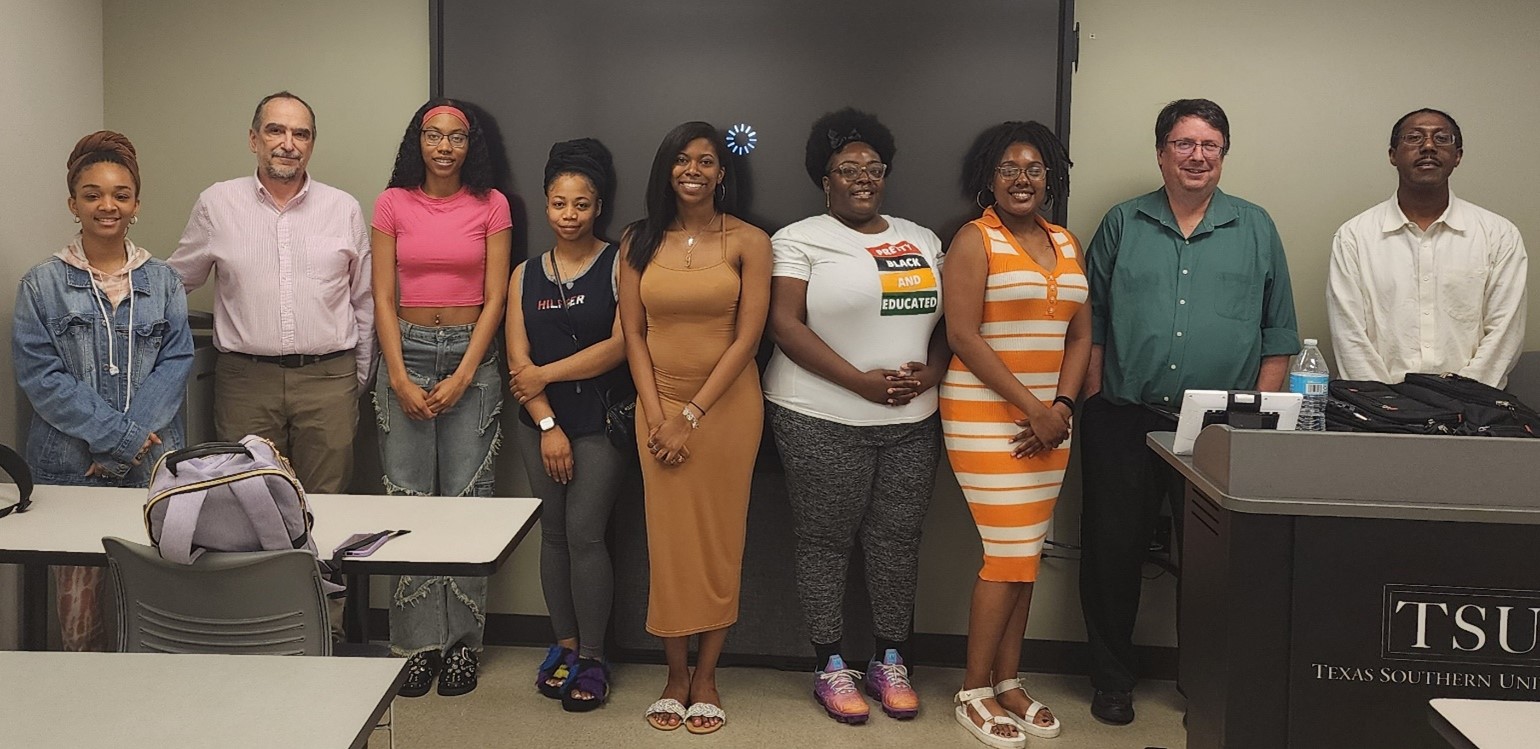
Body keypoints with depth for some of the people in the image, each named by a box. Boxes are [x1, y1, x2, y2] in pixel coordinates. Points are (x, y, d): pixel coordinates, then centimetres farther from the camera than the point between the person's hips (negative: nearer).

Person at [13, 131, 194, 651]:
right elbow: (39, 375, -4)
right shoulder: (43, 284, 3)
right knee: (78, 602, -1)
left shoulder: (163, 281, 8)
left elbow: (175, 364, 0)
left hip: (152, 466, 1)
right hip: (70, 467, -1)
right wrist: (118, 436, -13)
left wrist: (126, 441, -12)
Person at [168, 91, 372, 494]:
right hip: (245, 380, 0)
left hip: (328, 379, 0)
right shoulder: (216, 204, 5)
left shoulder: (344, 209, 6)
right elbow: (174, 283, 15)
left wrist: (359, 378, 13)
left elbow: (363, 301, 13)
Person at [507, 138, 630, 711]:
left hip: (602, 420, -4)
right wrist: (547, 425, -7)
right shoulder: (525, 275, 9)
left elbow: (619, 345, -11)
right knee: (553, 531, 7)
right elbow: (518, 361, 3)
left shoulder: (619, 266, -1)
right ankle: (565, 644, 19)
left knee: (584, 531, -8)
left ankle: (593, 657, 4)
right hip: (540, 421, 4)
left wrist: (546, 374, -8)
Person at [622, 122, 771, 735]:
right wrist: (657, 416, -8)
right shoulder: (639, 241, 4)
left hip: (727, 403, -2)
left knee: (719, 539, 4)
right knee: (668, 538, 5)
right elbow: (633, 333, 3)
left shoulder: (748, 242, -4)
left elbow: (747, 336, -9)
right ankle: (676, 674, 18)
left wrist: (692, 416, -12)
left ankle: (706, 676, 17)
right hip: (659, 404, 2)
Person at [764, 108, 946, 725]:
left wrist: (929, 373, -6)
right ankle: (830, 667, 18)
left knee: (897, 541, 8)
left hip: (910, 422, 4)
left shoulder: (922, 240, 14)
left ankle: (890, 662, 23)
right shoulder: (800, 240, -1)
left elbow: (945, 321, 15)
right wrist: (862, 382, -17)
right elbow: (786, 325, -11)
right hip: (822, 421, -4)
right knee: (827, 542, 4)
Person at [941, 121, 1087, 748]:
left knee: (1025, 553, 9)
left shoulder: (1067, 244, 13)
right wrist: (1031, 407, -16)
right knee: (1010, 552, -6)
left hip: (1049, 418, 6)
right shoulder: (975, 241, -6)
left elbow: (1080, 335, 12)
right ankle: (974, 691, 8)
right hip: (986, 415, -6)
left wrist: (1062, 406, -4)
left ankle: (1007, 681, 22)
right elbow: (963, 335, -13)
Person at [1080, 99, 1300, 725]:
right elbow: (1091, 320, 7)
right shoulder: (1122, 225, 7)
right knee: (1111, 553, 5)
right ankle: (1111, 679, 22)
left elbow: (1279, 334, 7)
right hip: (1124, 423, 0)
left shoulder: (1256, 228, 7)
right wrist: (1096, 400, 0)